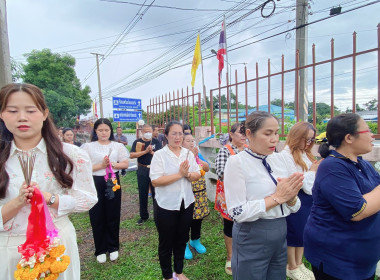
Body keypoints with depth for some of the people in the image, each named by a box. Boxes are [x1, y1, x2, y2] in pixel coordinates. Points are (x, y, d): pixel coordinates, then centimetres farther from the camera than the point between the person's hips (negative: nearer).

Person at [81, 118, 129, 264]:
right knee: (97, 217, 8)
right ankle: (100, 250, 27)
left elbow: (125, 164, 2)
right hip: (95, 184, -1)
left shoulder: (118, 146, 4)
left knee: (113, 216, 10)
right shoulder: (88, 146, 0)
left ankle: (113, 247, 30)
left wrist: (112, 164, -15)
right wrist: (101, 165, -16)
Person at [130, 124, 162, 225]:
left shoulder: (156, 142, 2)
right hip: (142, 170, 1)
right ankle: (143, 216, 25)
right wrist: (145, 151, -18)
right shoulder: (137, 142, 2)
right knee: (142, 194, 9)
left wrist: (151, 152, -21)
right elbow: (131, 155, -11)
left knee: (156, 192, 5)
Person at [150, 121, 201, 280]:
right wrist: (179, 174, -22)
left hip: (186, 203, 5)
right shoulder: (159, 155, -12)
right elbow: (155, 181, -20)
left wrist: (187, 174, -19)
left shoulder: (188, 153, 3)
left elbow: (197, 175, 2)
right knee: (166, 242, 13)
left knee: (182, 240, 20)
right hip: (166, 205, -4)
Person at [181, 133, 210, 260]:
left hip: (200, 192, 6)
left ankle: (195, 240, 40)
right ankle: (185, 245, 27)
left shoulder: (197, 154, 8)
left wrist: (198, 157, -12)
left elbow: (207, 168, 1)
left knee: (198, 217, 18)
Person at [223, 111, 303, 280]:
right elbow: (237, 212, -21)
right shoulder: (236, 162, -16)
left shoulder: (278, 160, 2)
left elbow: (294, 208, 7)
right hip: (252, 238, -6)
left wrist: (291, 196, -15)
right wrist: (277, 197, -20)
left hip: (281, 235, 6)